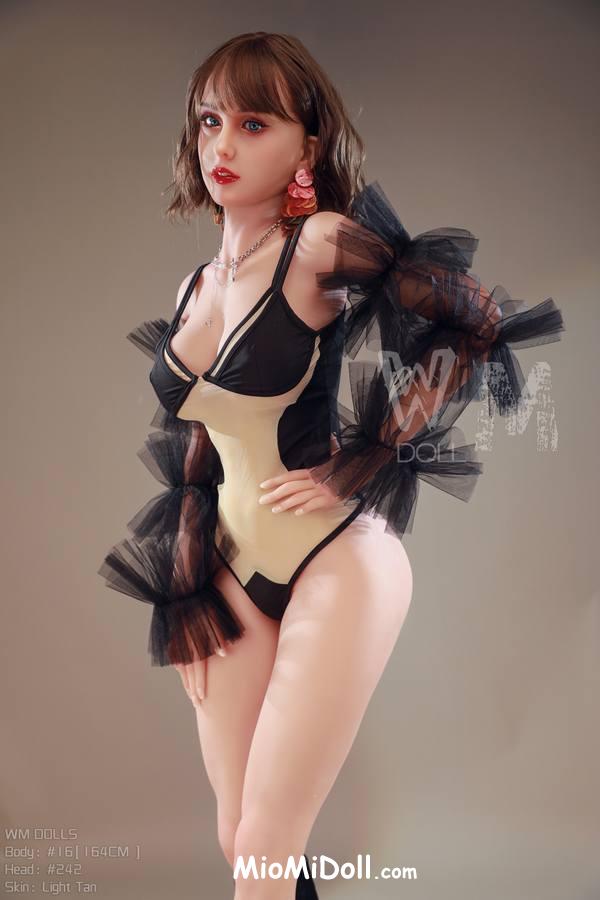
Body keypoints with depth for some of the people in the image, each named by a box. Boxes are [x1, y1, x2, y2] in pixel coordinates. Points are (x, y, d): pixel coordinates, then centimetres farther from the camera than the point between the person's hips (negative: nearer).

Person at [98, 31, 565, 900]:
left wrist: (353, 471, -13)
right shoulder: (198, 286, 9)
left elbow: (483, 326, -13)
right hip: (233, 573, 7)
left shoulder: (321, 244, -12)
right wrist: (185, 594, 14)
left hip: (337, 562, -6)